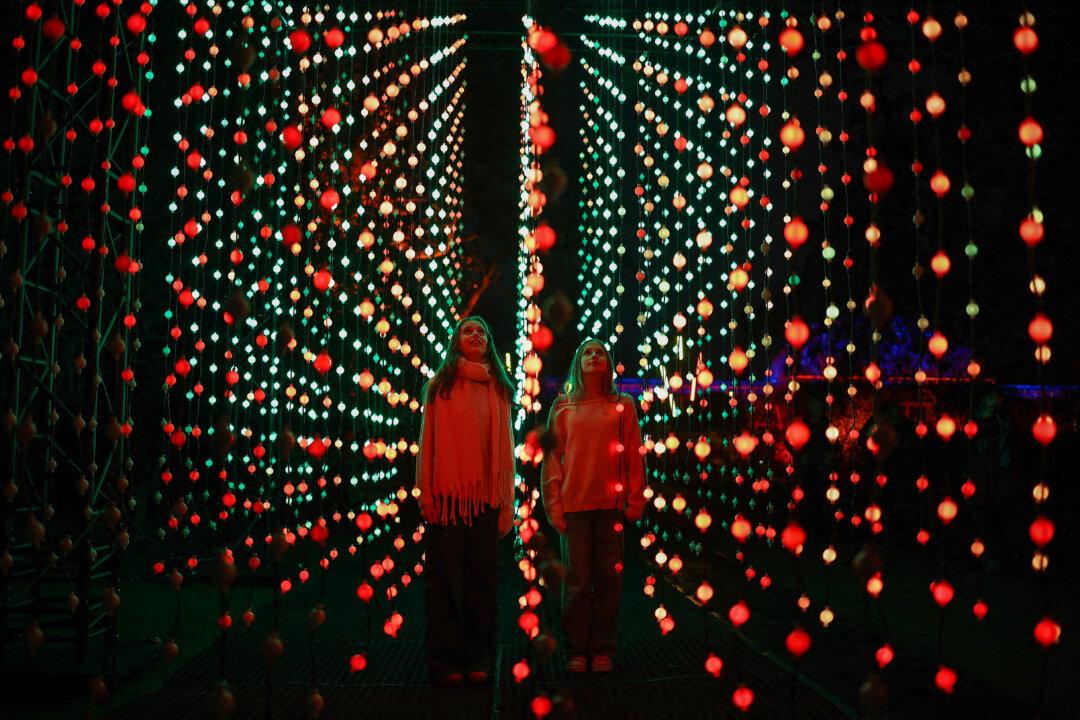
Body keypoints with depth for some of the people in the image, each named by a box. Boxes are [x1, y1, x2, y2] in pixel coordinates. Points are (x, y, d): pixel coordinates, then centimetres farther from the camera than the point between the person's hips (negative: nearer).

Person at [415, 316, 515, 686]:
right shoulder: (440, 386, 8)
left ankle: (479, 659, 13)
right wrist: (426, 494, -5)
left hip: (486, 499, 2)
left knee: (483, 579, 4)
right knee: (447, 580, -1)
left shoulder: (498, 390, 13)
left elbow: (505, 448, 11)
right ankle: (447, 659, 7)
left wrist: (506, 503, 5)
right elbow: (427, 443, 4)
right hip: (447, 496, -2)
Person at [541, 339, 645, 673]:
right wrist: (554, 506, -2)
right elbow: (552, 458, 6)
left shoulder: (622, 406, 9)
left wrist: (634, 503, 0)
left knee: (608, 580, 3)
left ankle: (603, 650, 12)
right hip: (573, 505, 0)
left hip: (611, 505, 0)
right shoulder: (563, 407, 9)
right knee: (577, 581, 1)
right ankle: (577, 651, 10)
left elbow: (634, 458, 6)